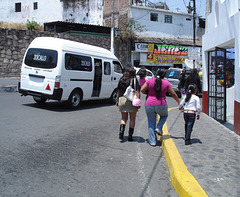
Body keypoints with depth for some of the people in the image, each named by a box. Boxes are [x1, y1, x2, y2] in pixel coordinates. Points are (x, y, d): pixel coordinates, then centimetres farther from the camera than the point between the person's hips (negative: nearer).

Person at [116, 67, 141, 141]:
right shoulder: (134, 80, -3)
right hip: (131, 100, -3)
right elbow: (137, 91, -10)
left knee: (124, 118, 16)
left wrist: (117, 100, 19)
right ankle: (130, 136, 12)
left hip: (122, 99, 3)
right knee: (132, 119, 10)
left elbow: (118, 91, 12)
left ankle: (121, 131, -7)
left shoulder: (121, 80, 8)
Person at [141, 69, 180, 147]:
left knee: (151, 123, 12)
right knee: (164, 115, 31)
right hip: (161, 105, -1)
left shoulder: (150, 80, -1)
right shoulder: (166, 83, 0)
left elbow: (142, 90, -5)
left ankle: (152, 142, 12)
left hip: (149, 105, 1)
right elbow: (173, 94, 4)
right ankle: (158, 128, 11)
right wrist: (179, 102, 18)